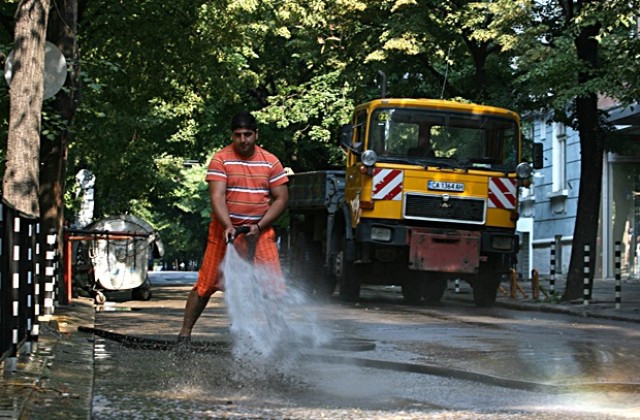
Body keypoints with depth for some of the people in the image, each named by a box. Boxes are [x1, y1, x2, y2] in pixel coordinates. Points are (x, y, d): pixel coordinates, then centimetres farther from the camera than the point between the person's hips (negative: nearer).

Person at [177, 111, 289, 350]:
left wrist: (259, 227, -8)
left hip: (260, 231, 2)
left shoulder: (270, 162, 2)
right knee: (206, 284, 1)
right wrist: (228, 226, -28)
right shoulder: (221, 160, -5)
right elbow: (217, 196, -14)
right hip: (225, 230, -2)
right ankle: (185, 335, 10)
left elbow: (281, 198, 3)